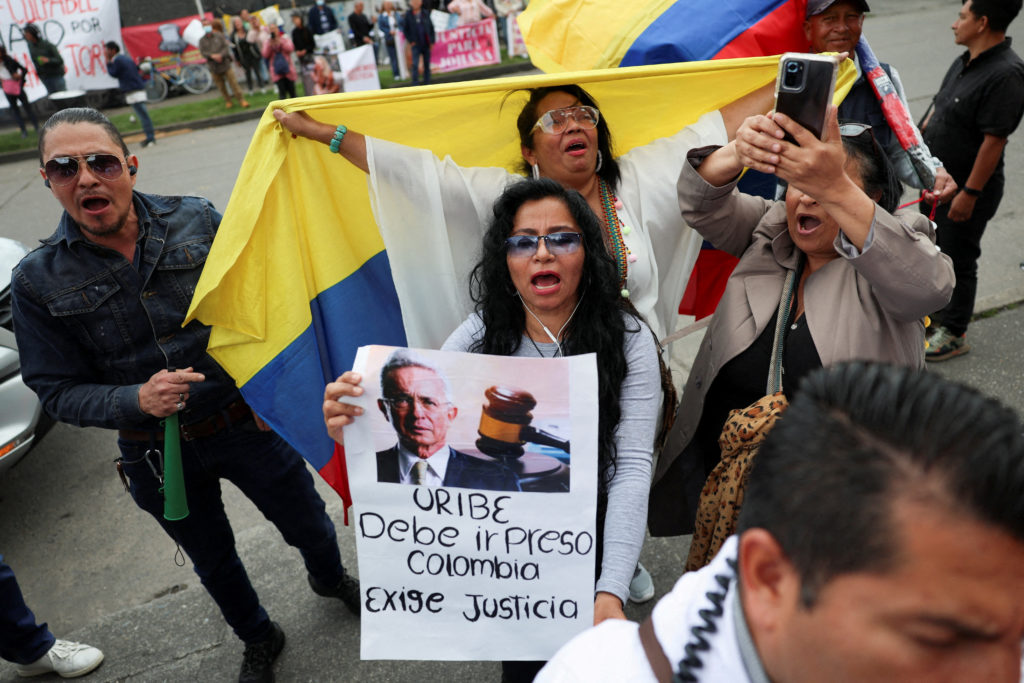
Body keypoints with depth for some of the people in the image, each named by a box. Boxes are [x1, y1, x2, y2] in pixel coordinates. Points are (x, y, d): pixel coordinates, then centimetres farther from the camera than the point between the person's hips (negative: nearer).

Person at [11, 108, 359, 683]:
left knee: (308, 523, 19)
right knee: (214, 561, 22)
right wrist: (137, 400, -26)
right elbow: (60, 391, -7)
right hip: (157, 456, 1)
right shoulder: (38, 281, -10)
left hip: (248, 422, 0)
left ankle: (330, 577, 56)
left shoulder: (198, 220, -10)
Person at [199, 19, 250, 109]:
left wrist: (221, 55, -18)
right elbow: (203, 52, -3)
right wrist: (212, 56, -20)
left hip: (225, 63, -2)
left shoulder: (219, 35, 5)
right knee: (221, 86, 7)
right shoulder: (202, 40, 7)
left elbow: (226, 46, -2)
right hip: (214, 67, 2)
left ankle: (241, 100, 0)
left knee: (233, 82, -4)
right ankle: (227, 101, 19)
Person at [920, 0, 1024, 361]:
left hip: (968, 189, -9)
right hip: (937, 182, 9)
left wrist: (970, 193, -24)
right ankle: (934, 314, 40)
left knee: (958, 260, 4)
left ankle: (953, 333, 20)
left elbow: (994, 139, -25)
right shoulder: (964, 62, 6)